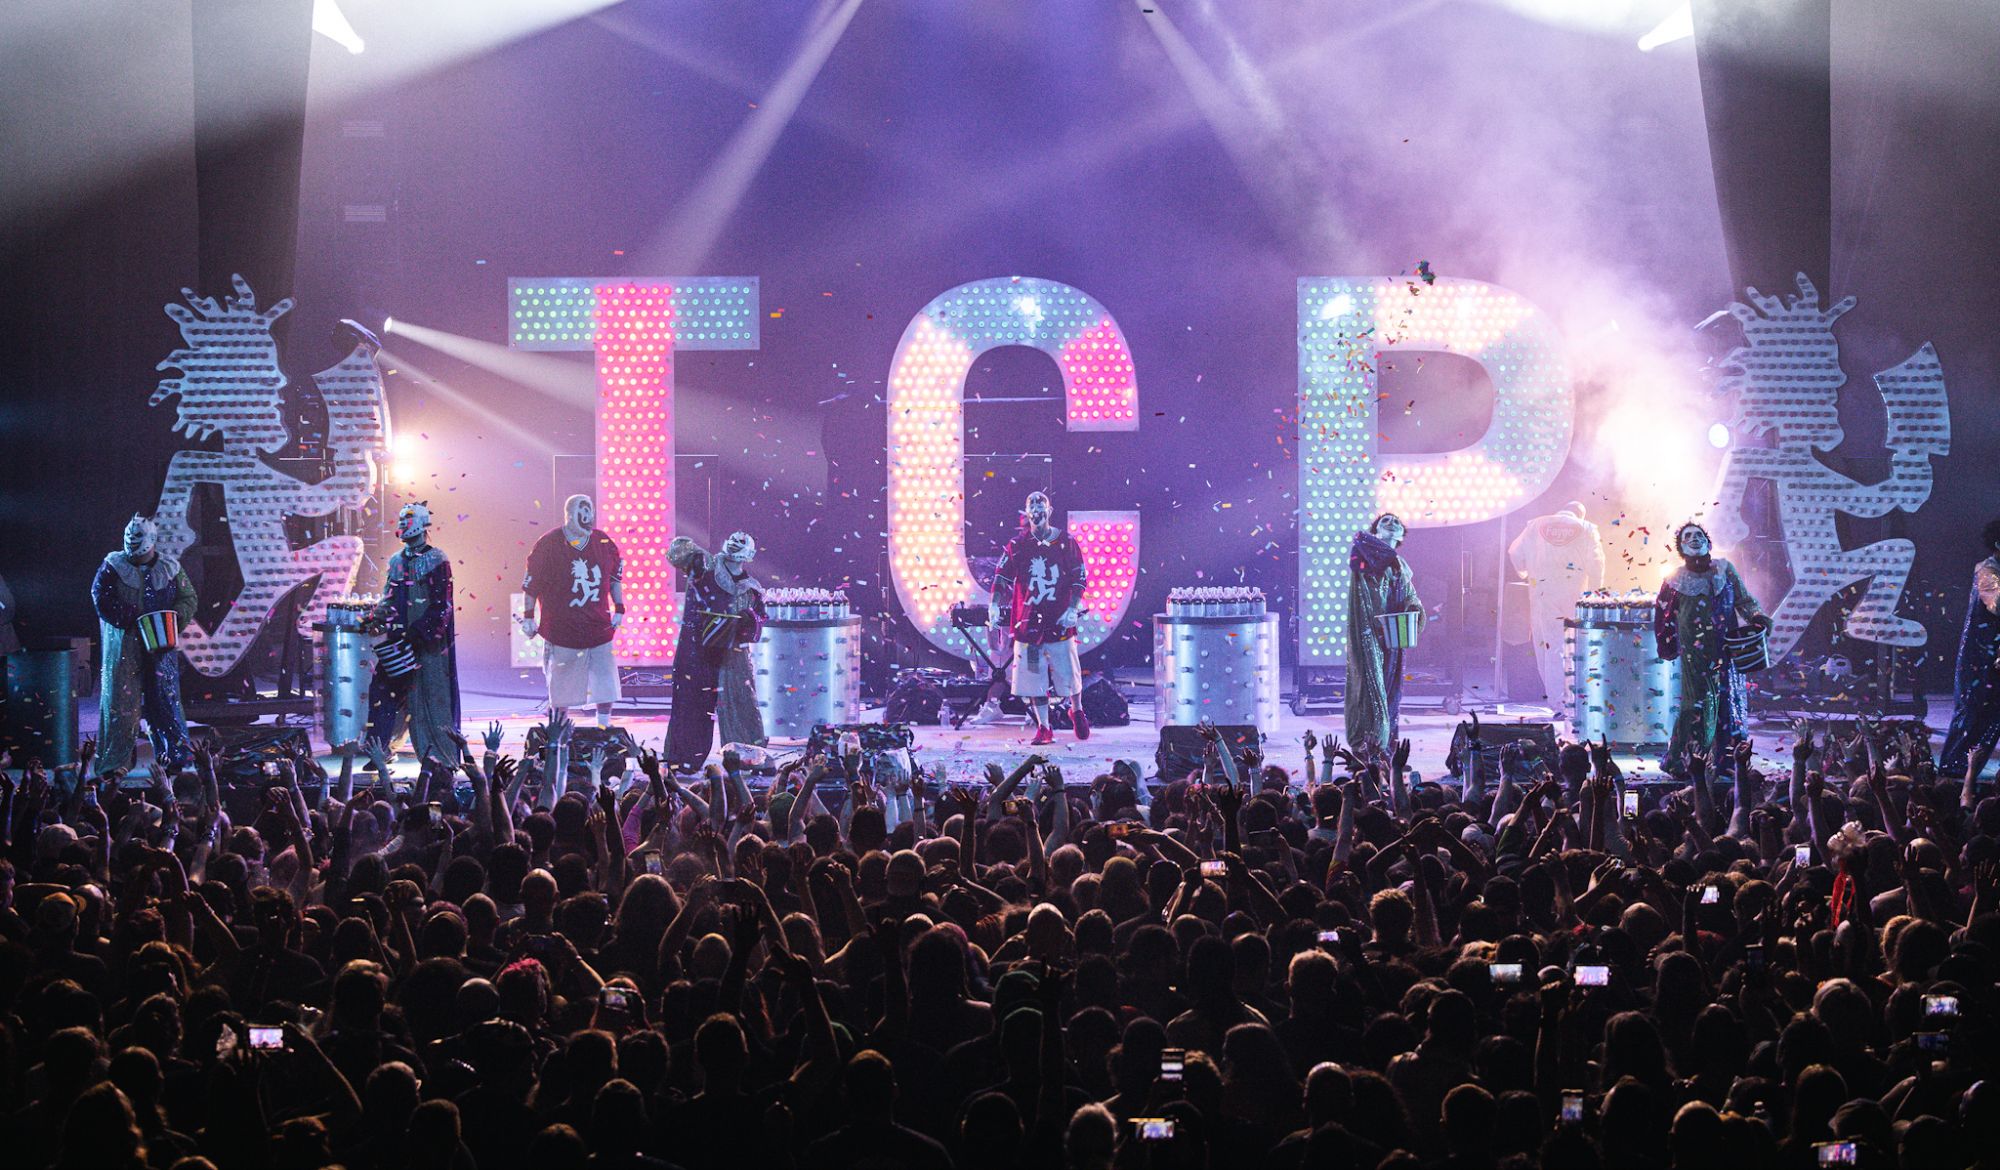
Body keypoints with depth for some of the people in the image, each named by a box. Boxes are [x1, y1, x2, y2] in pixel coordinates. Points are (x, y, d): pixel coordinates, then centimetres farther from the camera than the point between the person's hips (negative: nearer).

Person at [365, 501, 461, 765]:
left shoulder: (437, 561, -6)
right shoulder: (397, 561, 14)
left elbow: (441, 606, -11)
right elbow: (390, 599, 17)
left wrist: (419, 633, -18)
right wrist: (377, 617, -4)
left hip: (430, 642, -6)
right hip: (400, 639, 6)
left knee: (432, 694, -4)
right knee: (382, 689, 0)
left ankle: (441, 757, 3)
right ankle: (377, 750, 7)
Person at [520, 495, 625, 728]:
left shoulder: (603, 542, 2)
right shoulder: (549, 544, -9)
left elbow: (615, 577, 15)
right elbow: (532, 582, -3)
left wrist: (619, 609, 13)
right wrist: (528, 616, -2)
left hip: (598, 627, 3)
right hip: (561, 628, -3)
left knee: (605, 679, 1)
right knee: (561, 682, 6)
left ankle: (604, 724, 14)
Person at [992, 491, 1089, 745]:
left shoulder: (1066, 543, 2)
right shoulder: (1017, 545, 4)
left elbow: (1079, 579, 4)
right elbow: (1002, 577, 4)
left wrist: (1073, 609, -8)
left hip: (1060, 620, -1)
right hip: (1028, 620, 1)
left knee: (1068, 672, 3)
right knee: (1033, 674, 1)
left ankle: (1077, 711, 32)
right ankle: (1043, 728, 10)